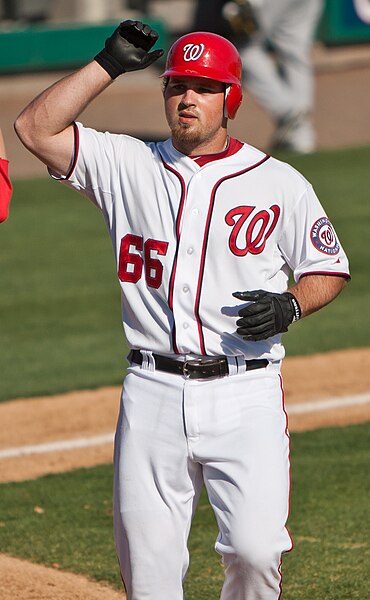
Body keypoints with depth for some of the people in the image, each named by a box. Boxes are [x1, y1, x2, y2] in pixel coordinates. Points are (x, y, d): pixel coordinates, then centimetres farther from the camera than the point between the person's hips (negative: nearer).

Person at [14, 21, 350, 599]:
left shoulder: (278, 183, 5)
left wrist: (290, 304, -9)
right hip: (153, 393, 2)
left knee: (256, 549, -12)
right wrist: (109, 65, -4)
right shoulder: (128, 166, 8)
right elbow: (37, 129, -1)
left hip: (245, 395, -2)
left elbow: (330, 269, 11)